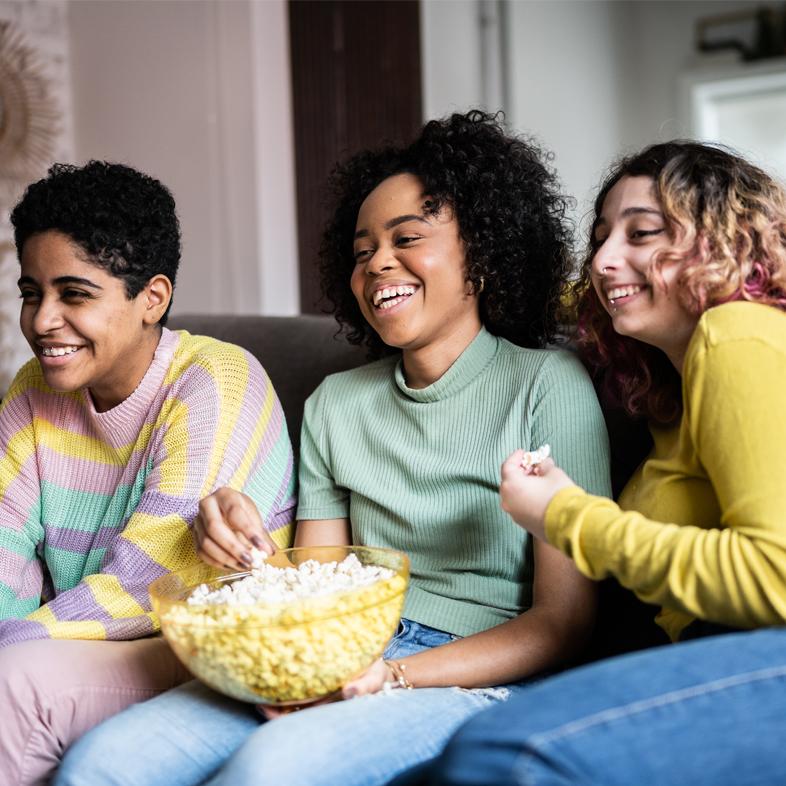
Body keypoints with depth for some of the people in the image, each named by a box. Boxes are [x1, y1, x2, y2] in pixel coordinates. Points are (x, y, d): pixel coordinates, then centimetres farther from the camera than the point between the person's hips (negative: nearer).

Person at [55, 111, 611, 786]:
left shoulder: (549, 385, -3)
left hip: (480, 678, -4)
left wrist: (392, 677, -18)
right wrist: (250, 549, -9)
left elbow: (563, 622, -6)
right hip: (344, 662, 5)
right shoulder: (335, 403, 14)